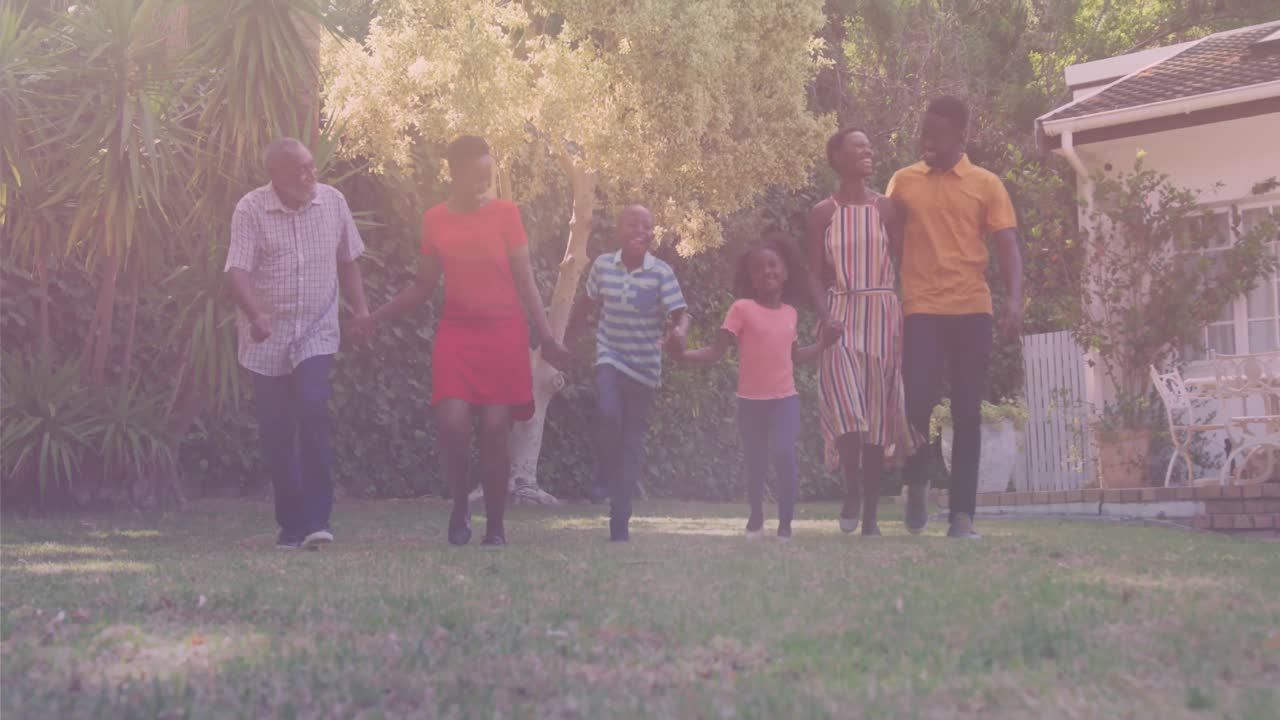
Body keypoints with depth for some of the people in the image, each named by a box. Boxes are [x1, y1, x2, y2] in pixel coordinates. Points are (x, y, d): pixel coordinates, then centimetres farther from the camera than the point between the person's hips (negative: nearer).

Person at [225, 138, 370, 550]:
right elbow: (237, 272, -19)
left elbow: (347, 262, 14)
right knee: (276, 431, 3)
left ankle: (316, 520, -16)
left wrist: (361, 309, 5)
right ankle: (291, 524, 16)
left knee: (313, 412, -19)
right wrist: (255, 314, -36)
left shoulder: (333, 202, 2)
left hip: (316, 334, 1)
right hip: (267, 341, 0)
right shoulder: (251, 209, -9)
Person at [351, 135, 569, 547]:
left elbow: (525, 283, 3)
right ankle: (460, 505, 9)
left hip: (503, 334, -1)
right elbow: (424, 287, 15)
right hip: (456, 332, 1)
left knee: (495, 430, -4)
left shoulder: (505, 213, 2)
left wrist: (546, 338, -3)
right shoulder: (435, 220, 7)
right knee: (453, 423, -15)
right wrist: (377, 317, 6)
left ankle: (495, 525, 10)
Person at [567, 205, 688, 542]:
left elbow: (680, 315, -15)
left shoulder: (661, 272, -11)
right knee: (608, 412, -27)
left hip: (644, 365, 0)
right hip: (610, 356, 0)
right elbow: (587, 303, 12)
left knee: (633, 441, 5)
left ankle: (620, 518, 14)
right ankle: (605, 478, 1)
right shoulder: (603, 265, -3)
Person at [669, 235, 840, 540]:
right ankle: (756, 517, 38)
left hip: (785, 399, 1)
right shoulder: (742, 309, -8)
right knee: (754, 463, 11)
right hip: (751, 400, -1)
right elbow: (716, 352, -11)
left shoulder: (790, 314, 6)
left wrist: (824, 344, 14)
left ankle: (785, 524, -5)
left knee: (784, 455, -19)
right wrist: (683, 353, -26)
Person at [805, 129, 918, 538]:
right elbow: (816, 274, 3)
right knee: (844, 404, -19)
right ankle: (852, 490, 0)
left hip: (882, 316, 1)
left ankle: (871, 515, 9)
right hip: (841, 315, -1)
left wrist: (907, 320, -3)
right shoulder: (823, 213, 5)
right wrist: (825, 316, -14)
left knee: (876, 415, 2)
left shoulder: (886, 209, 6)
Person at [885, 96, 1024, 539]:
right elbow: (889, 243, 15)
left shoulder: (986, 185, 6)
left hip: (972, 310, 0)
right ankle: (917, 482, 16)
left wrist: (1015, 300, -14)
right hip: (921, 309, 0)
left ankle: (962, 515, 6)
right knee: (919, 400, -12)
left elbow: (1007, 247, 2)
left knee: (967, 413, 1)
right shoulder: (903, 182, 10)